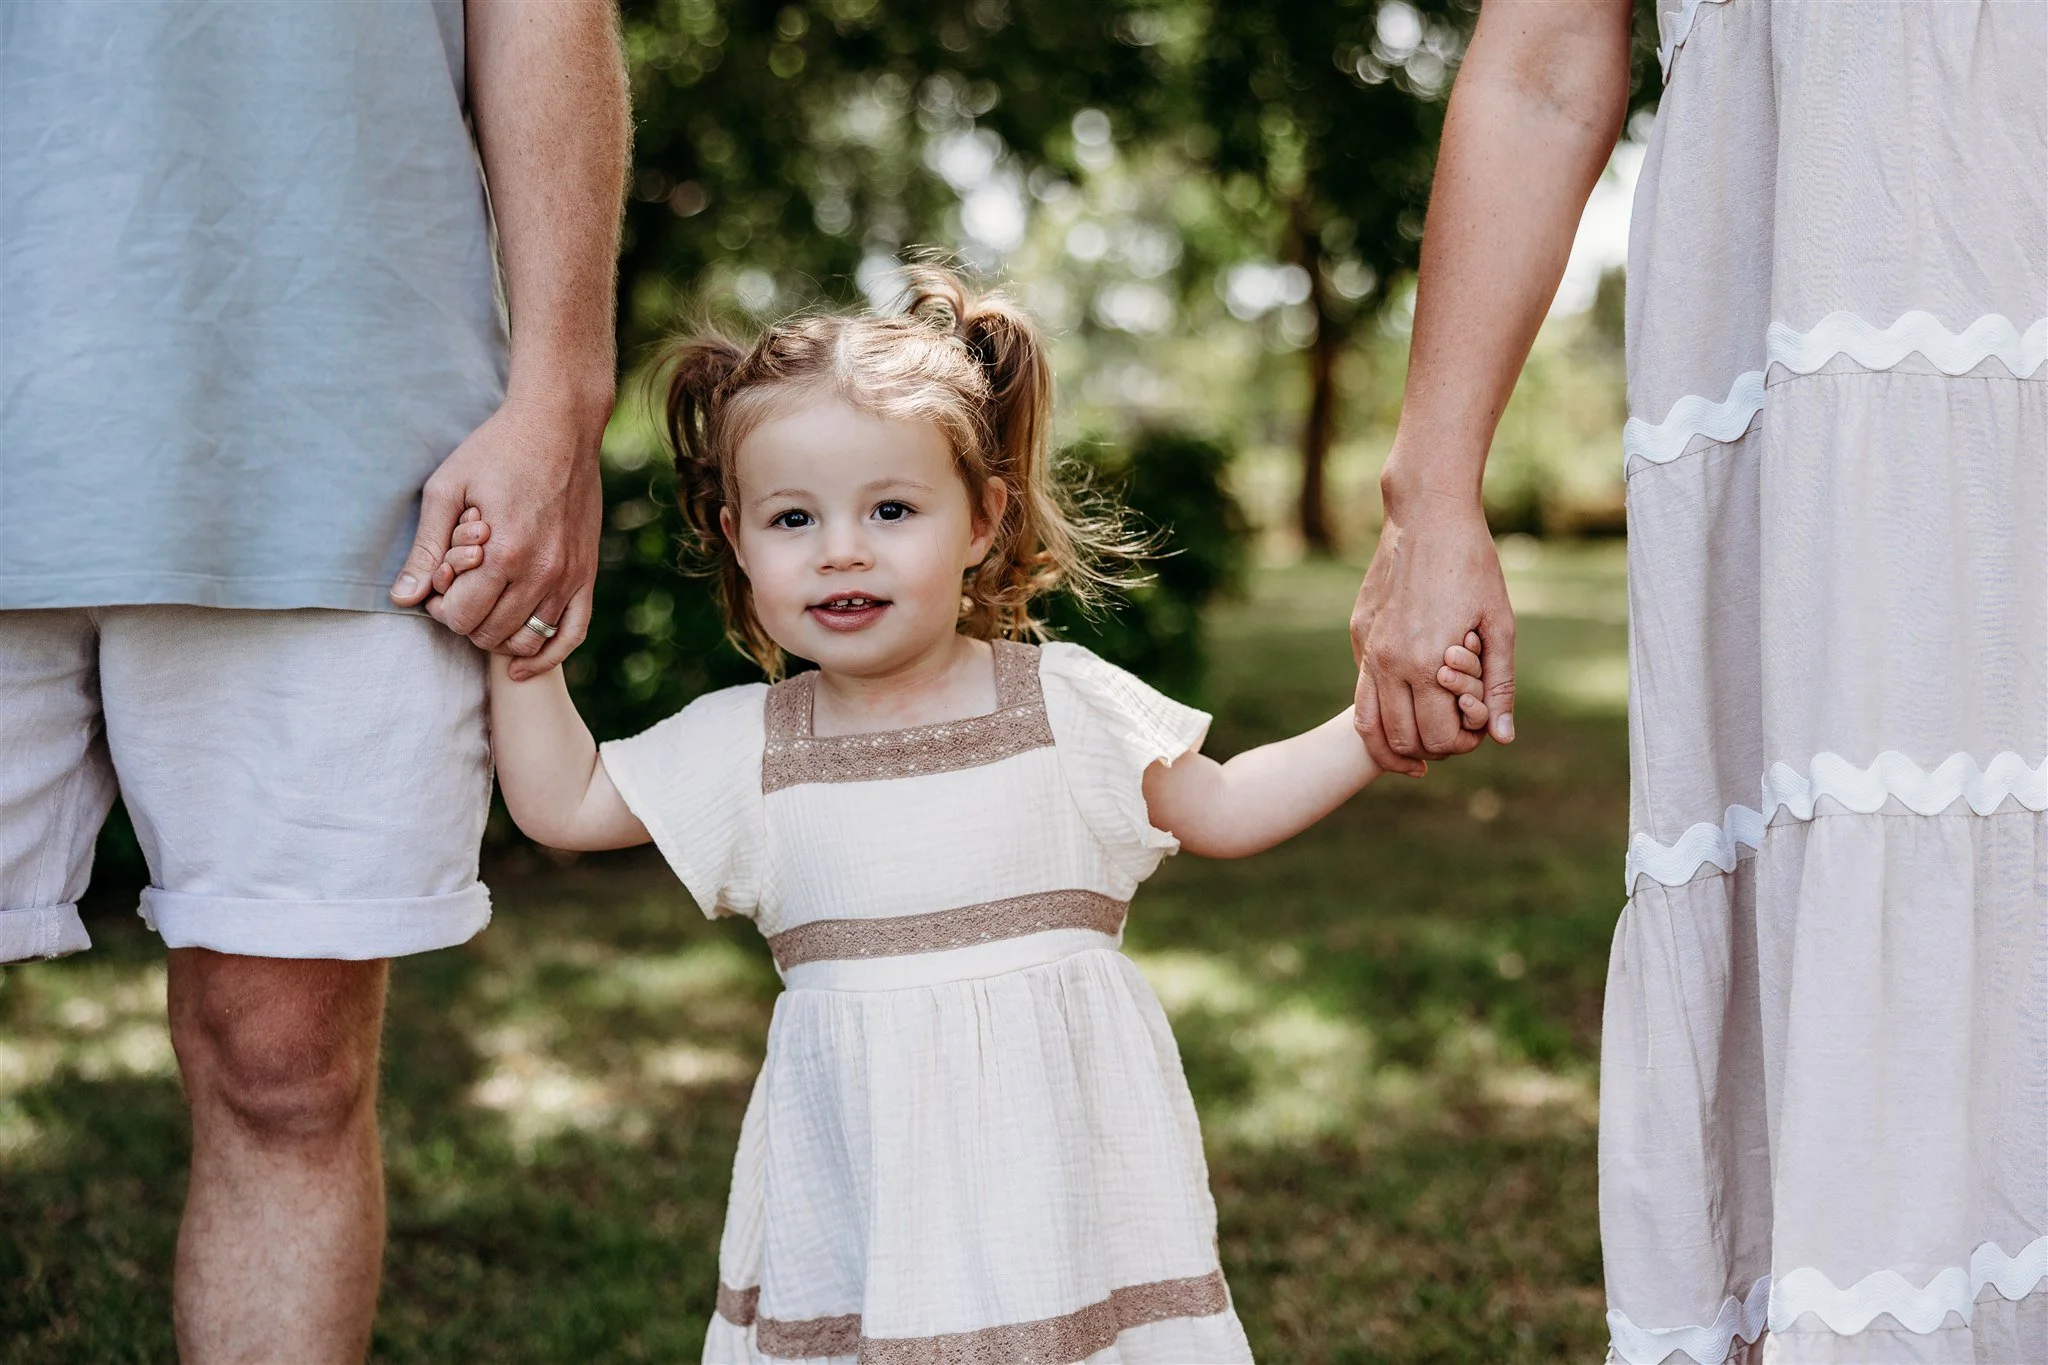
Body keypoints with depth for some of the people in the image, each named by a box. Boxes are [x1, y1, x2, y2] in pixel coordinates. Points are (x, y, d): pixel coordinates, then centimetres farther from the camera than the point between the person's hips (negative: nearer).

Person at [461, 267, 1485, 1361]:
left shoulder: (1062, 702, 0)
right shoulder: (749, 743, 3)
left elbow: (1223, 812, 10)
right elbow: (563, 802, 11)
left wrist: (1376, 729, -1)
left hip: (1054, 1139, -1)